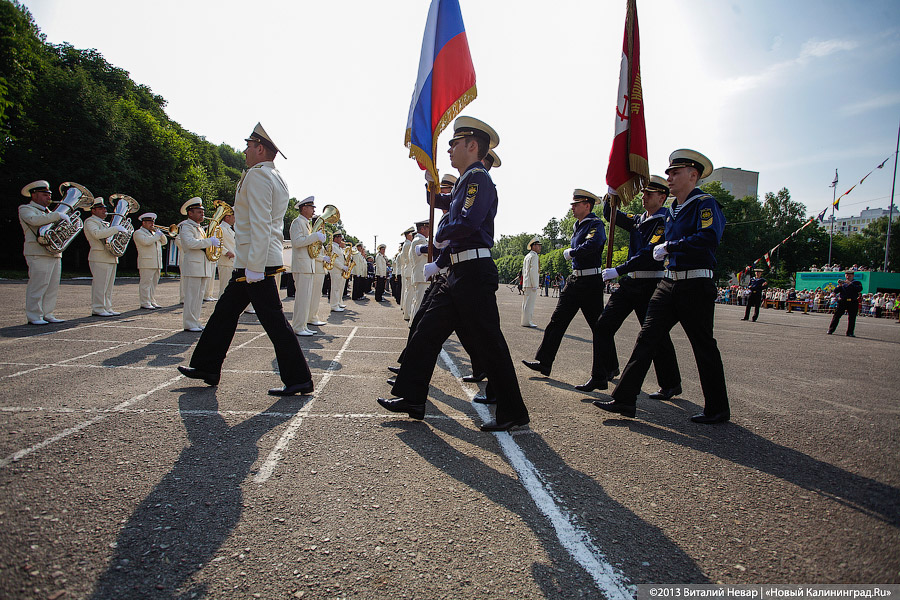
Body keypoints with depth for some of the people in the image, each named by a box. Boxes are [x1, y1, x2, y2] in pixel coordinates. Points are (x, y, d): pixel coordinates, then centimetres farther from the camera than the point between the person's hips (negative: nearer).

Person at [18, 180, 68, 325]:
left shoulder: (48, 212, 28)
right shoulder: (26, 209, 3)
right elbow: (35, 220, -19)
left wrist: (67, 219, 10)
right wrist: (57, 215, -20)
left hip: (55, 253, 8)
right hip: (38, 254, -8)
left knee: (53, 286, 5)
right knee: (38, 285, -9)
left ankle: (47, 314, 11)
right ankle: (34, 316, -4)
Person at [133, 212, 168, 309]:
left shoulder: (154, 232, 23)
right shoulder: (138, 233, -1)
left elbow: (164, 242, 20)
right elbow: (146, 241, -19)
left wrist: (161, 233, 3)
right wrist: (157, 235, -11)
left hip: (157, 263, 8)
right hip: (146, 263, -8)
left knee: (154, 283, 10)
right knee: (146, 283, -7)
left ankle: (152, 301, 15)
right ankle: (145, 303, -7)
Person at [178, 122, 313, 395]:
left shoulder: (258, 175, -12)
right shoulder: (278, 179, 19)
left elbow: (260, 224, -21)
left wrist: (254, 267, -24)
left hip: (256, 261, -11)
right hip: (250, 262, 11)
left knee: (273, 320, -8)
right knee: (226, 311, 17)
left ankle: (298, 379, -2)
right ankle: (207, 367, 27)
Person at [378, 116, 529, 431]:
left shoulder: (478, 177, -10)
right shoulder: (465, 181, 20)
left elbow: (468, 221, -23)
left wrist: (440, 237, -6)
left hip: (474, 273, -10)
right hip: (458, 274, 10)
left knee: (487, 341, -3)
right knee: (427, 331, 9)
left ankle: (513, 413, 10)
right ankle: (411, 398, 17)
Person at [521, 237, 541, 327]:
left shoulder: (527, 256, 19)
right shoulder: (534, 256, -11)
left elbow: (523, 271, 22)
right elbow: (533, 271, -18)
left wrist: (521, 283, 23)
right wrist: (534, 285, -18)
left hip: (526, 284, 10)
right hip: (531, 284, -10)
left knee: (526, 303, 12)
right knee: (529, 303, -7)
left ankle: (526, 321, 18)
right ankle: (527, 322, -5)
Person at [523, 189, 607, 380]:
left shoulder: (596, 224, -12)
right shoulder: (578, 225, 16)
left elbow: (592, 244, -30)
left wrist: (570, 252, -17)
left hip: (590, 281, -8)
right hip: (575, 279, 8)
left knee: (599, 325, 3)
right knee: (557, 320, 1)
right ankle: (544, 362, 2)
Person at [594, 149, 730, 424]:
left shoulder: (705, 203, -10)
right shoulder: (673, 209, 15)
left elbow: (709, 238, -25)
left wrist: (669, 246, -20)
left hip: (695, 286, -7)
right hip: (668, 284, 8)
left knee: (704, 347, 4)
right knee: (646, 339, 0)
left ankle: (718, 409, 20)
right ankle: (624, 399, 2)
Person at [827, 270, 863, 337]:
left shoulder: (857, 283, 8)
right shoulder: (842, 283, 14)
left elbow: (860, 289, -13)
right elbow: (835, 291, 5)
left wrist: (850, 284, -19)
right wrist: (839, 285, -13)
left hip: (853, 303, -1)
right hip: (842, 302, 1)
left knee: (852, 317, -1)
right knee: (836, 315, -1)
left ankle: (850, 333, 5)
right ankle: (831, 330, 5)